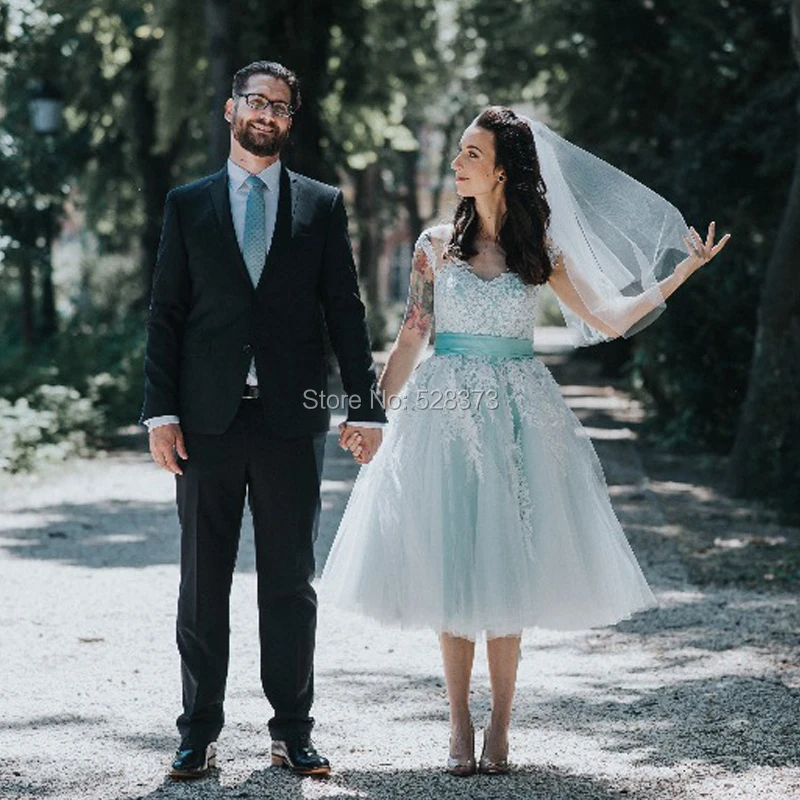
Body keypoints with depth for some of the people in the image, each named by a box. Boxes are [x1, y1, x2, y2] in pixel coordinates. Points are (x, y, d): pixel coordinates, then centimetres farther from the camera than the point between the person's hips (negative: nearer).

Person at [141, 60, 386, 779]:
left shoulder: (322, 206, 8)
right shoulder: (188, 205, 9)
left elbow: (346, 314, 6)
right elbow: (166, 314, 6)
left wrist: (367, 407, -2)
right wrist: (161, 411, -3)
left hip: (293, 421, 0)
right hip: (208, 419, 0)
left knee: (291, 582, 5)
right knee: (203, 582, 5)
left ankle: (293, 732, 13)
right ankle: (200, 732, 12)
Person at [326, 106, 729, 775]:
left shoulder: (541, 252, 4)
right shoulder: (437, 244, 5)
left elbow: (609, 320, 3)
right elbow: (411, 339, 7)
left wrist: (683, 270, 0)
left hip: (517, 417, 0)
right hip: (446, 414, 0)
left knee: (507, 569, 0)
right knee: (451, 570, -1)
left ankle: (500, 727, 8)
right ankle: (460, 726, 7)